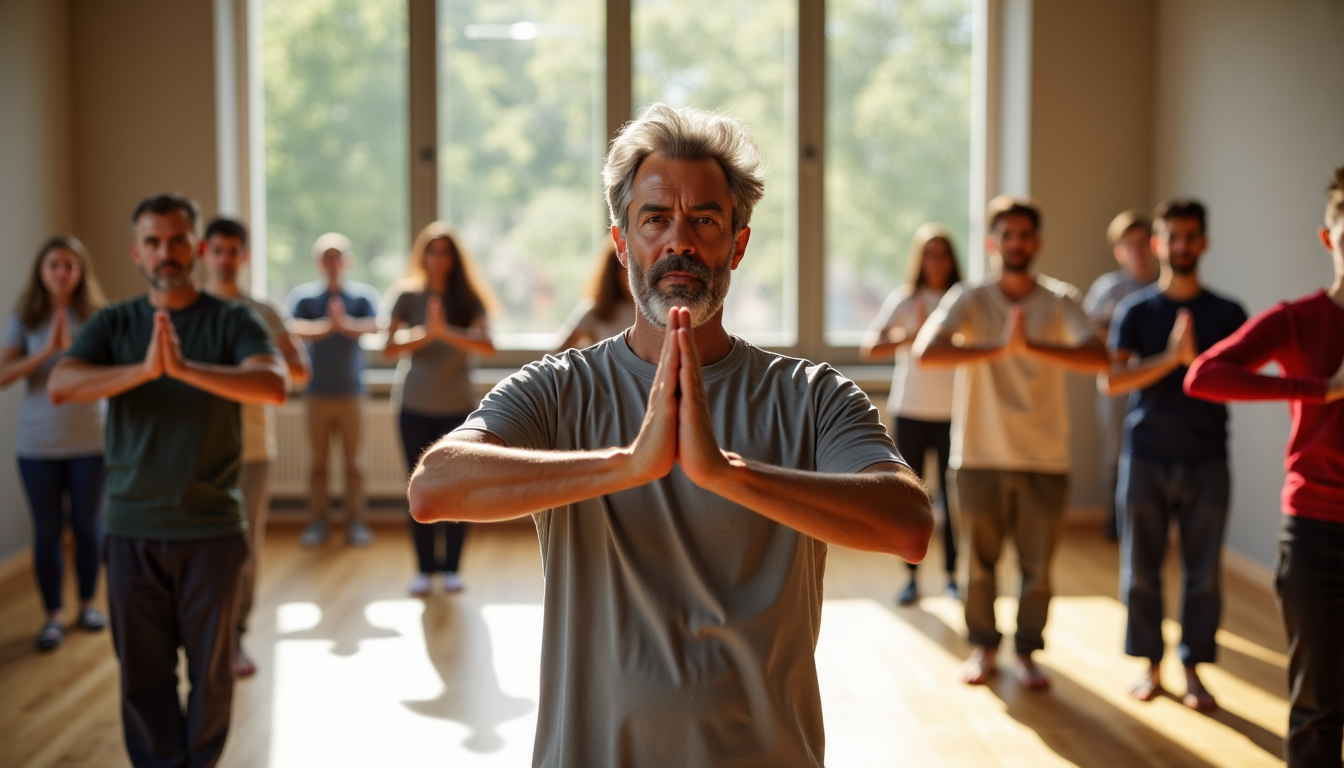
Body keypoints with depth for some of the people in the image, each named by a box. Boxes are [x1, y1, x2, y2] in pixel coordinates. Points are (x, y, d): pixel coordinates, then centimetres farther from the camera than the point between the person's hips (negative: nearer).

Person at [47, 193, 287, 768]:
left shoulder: (232, 321, -2)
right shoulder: (112, 325, 4)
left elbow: (274, 386, -20)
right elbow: (60, 386, -13)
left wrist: (184, 367, -33)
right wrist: (144, 369, -29)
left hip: (211, 529, -1)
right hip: (132, 530, 1)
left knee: (212, 671, 10)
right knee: (143, 674, 8)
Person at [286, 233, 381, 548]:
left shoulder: (363, 295, 1)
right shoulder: (303, 295, 1)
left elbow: (373, 326, -18)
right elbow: (294, 329, -17)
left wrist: (345, 323, -38)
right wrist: (327, 325, -34)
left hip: (351, 390, 0)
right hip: (317, 390, 0)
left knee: (353, 459, 4)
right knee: (319, 460, 5)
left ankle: (356, 521, 11)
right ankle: (318, 521, 13)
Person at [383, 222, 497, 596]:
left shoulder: (467, 298, 1)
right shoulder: (408, 295, 0)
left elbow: (487, 345, -14)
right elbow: (390, 348, -9)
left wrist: (446, 331, -27)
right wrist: (427, 333, -23)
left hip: (459, 406, 0)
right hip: (415, 407, 0)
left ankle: (451, 567, 12)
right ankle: (424, 569, 12)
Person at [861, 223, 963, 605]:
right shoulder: (903, 300, 1)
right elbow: (868, 348, -10)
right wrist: (912, 335, -23)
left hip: (952, 412, 0)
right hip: (910, 411, 0)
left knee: (954, 496, 1)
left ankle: (953, 574, 13)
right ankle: (911, 578, 11)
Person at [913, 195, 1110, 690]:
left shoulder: (1060, 301, -1)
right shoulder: (968, 299, -4)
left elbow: (1098, 358, -17)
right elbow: (925, 352, -21)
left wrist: (1032, 346, -31)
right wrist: (999, 348, -30)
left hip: (1045, 459, 1)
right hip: (979, 457, 0)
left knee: (1037, 568, 7)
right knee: (979, 562, 10)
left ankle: (1027, 652, 25)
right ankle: (983, 647, 28)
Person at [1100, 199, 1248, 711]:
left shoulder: (1227, 314, 6)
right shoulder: (1135, 310, 3)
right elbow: (1110, 381, -8)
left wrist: (1196, 357, -18)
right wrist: (1170, 358, -19)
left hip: (1206, 461, 0)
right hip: (1146, 458, 0)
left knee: (1204, 572, 3)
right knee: (1141, 569, 5)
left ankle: (1193, 670, 15)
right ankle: (1150, 666, 18)